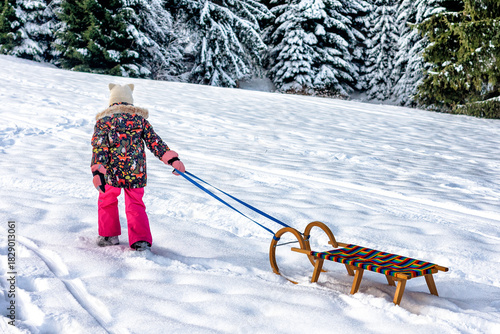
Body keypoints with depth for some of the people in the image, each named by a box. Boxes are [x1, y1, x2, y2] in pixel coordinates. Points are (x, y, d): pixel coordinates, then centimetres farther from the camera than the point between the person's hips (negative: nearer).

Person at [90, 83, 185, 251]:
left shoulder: (104, 120, 3)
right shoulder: (139, 118, 8)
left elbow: (99, 147, -9)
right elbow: (155, 142, 1)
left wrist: (97, 171, -17)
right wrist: (173, 159, 0)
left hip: (112, 172, -1)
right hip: (137, 173, 2)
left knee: (106, 201, 24)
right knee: (135, 205, 15)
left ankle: (109, 235, 30)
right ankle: (141, 240, 3)